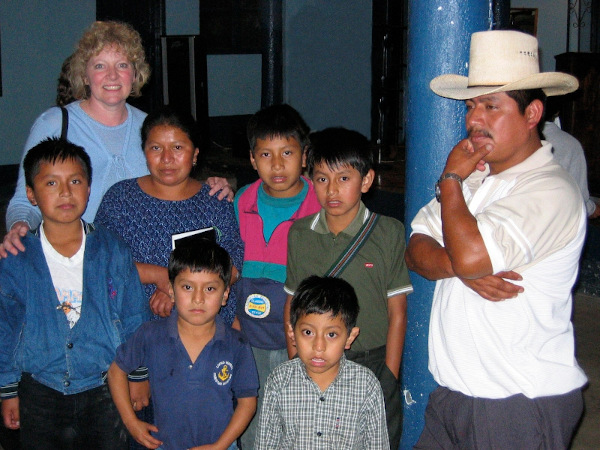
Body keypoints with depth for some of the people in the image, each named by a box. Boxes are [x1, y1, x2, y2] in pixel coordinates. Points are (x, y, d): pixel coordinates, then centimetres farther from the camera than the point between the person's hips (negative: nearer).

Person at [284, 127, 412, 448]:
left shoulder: (389, 233, -7)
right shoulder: (299, 234, 2)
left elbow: (397, 312, -4)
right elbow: (292, 306, 8)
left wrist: (389, 377, -4)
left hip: (374, 364, -2)